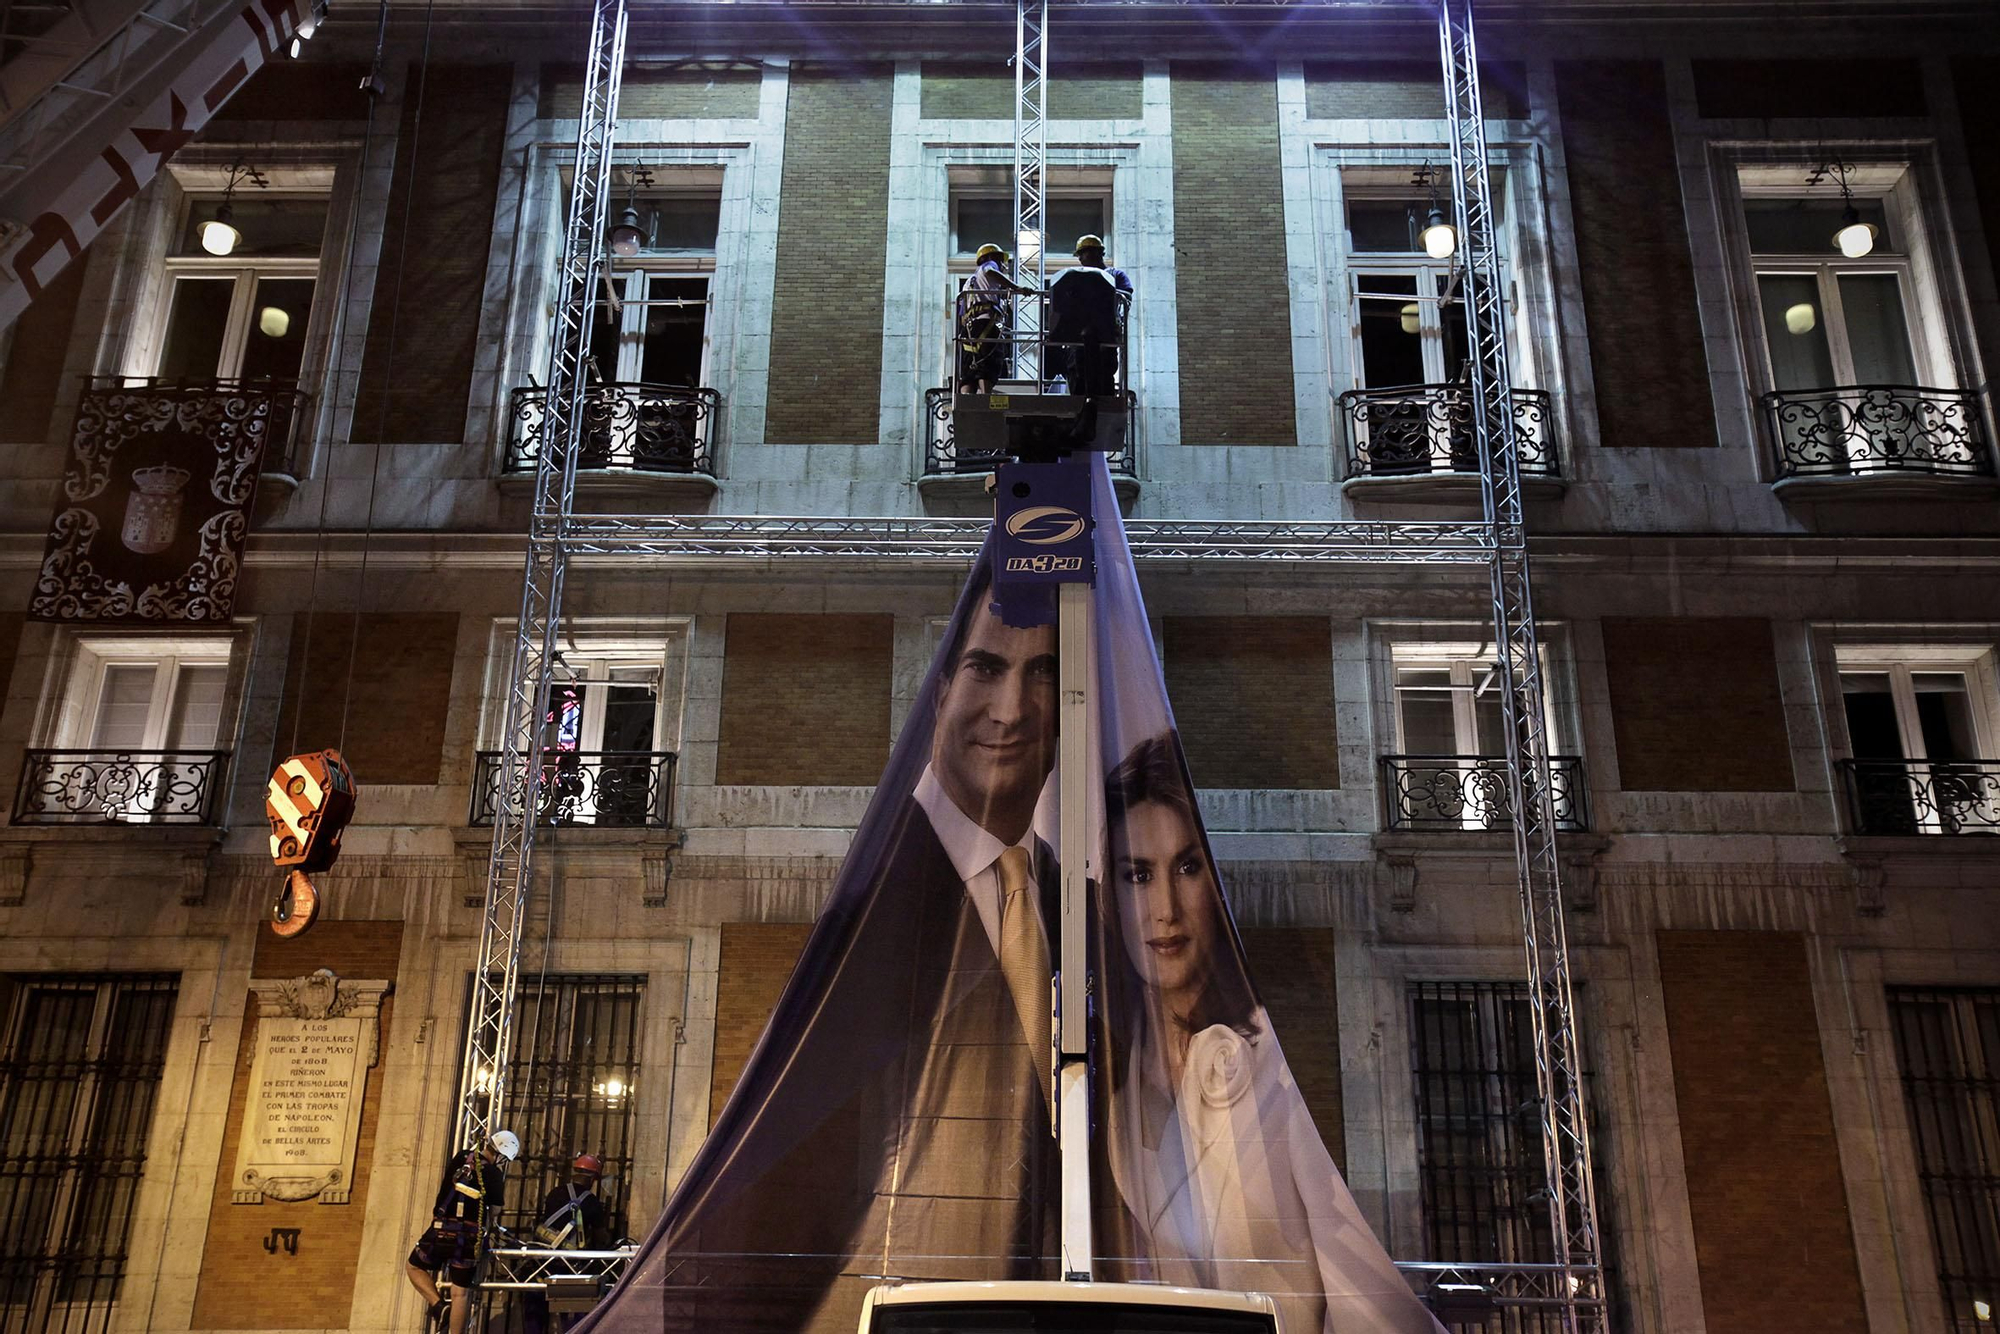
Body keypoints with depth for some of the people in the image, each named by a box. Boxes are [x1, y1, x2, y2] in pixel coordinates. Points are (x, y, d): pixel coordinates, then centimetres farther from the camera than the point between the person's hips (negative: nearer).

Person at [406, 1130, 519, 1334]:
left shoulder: (459, 1159, 3)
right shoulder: (495, 1175, -3)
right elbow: (494, 1212, 5)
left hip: (442, 1231, 1)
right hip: (471, 1237, -1)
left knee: (413, 1267, 24)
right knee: (461, 1293, 7)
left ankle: (436, 1302, 4)